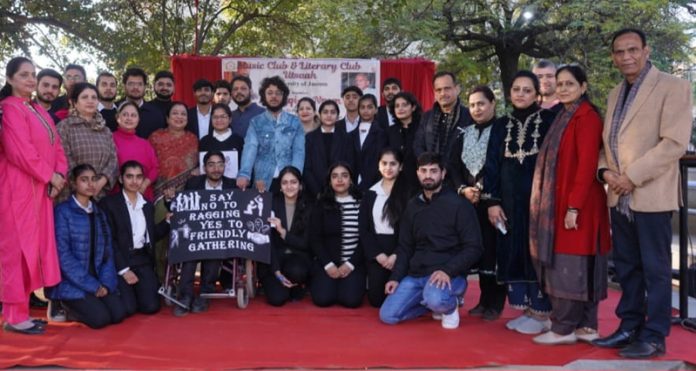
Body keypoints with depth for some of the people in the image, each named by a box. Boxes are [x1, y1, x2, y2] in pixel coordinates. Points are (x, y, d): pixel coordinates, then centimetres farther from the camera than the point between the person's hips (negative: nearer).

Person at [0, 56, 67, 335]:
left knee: (34, 247, 10)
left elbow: (56, 145, 13)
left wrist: (60, 174, -3)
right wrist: (50, 175, -12)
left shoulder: (40, 111, 18)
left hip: (41, 187, 8)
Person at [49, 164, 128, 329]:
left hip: (97, 279, 6)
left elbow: (108, 252, 8)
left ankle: (80, 305, 13)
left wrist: (105, 283, -9)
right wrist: (92, 286, -16)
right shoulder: (63, 211, -8)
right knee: (101, 318, -21)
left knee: (119, 314, -13)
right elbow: (63, 255, -15)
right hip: (72, 282, -5)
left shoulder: (99, 213, 12)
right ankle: (68, 306, 7)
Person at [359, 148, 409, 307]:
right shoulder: (370, 194, 8)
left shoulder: (408, 193, -3)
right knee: (376, 299, 2)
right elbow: (363, 228, 4)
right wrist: (377, 254, -7)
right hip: (375, 253, 3)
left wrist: (396, 255, -14)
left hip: (400, 253, -3)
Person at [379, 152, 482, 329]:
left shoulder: (459, 205, -6)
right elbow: (405, 247, 15)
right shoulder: (412, 206, 11)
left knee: (435, 299, -38)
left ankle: (450, 306, 0)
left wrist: (448, 271, -22)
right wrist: (396, 277, 1)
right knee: (387, 315, -8)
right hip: (415, 274, 6)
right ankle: (435, 303, 13)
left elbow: (473, 247, -9)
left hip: (449, 274, -5)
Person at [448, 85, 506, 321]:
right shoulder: (465, 133, 16)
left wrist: (483, 189, -14)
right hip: (469, 199, 5)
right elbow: (453, 164, 11)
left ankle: (496, 303, 8)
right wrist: (462, 189, -5)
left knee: (494, 249, -4)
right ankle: (484, 299, 18)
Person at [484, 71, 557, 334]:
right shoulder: (501, 125, 10)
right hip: (510, 199, 4)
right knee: (513, 252, 6)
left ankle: (541, 313, 9)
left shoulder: (548, 120, -1)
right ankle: (524, 310, 18)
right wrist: (493, 201, 0)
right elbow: (492, 165, 7)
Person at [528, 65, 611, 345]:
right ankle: (586, 326, 18)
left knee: (568, 265, -5)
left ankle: (564, 329, 2)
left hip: (577, 204, -9)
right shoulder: (566, 116, 16)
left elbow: (587, 165, -18)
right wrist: (567, 205, 12)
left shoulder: (586, 116, -11)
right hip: (563, 201, 9)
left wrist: (574, 207, -21)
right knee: (580, 266, 11)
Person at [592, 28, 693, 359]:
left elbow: (675, 142, -15)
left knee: (655, 269, 2)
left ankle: (654, 337, 12)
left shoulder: (673, 87, -6)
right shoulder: (615, 94, 16)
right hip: (619, 197, 7)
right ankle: (629, 327, 24)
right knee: (626, 267, 13)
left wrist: (632, 176, -17)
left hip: (651, 195, -6)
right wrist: (605, 170, -3)